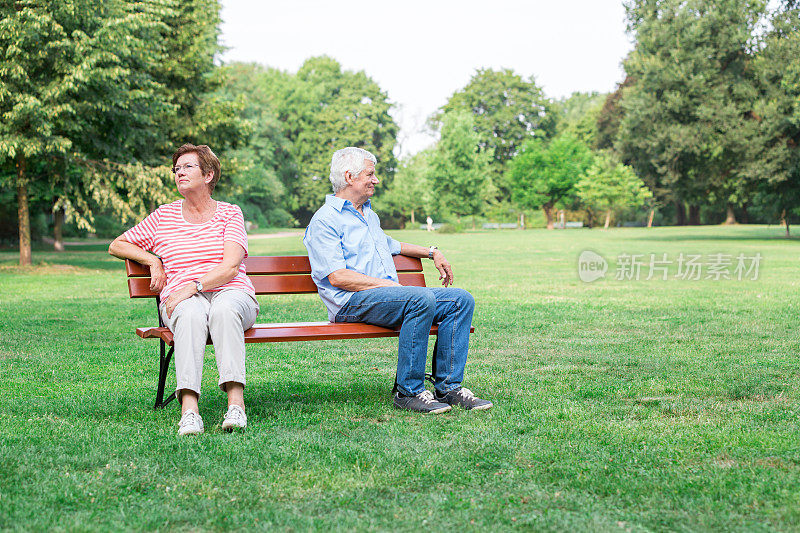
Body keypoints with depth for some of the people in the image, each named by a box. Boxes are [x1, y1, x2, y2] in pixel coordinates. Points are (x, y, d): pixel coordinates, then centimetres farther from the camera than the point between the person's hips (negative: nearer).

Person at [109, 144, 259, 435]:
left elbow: (230, 267, -4)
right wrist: (152, 261, 9)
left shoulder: (229, 213, 11)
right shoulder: (164, 215, 17)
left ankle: (236, 403, -48)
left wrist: (194, 285, -19)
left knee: (224, 309, -39)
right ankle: (188, 410, -51)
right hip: (181, 299, 1)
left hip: (231, 293, -1)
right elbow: (116, 245, 26)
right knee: (191, 313, -37)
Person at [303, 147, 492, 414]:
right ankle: (409, 392, -27)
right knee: (422, 299, -34)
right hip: (352, 302, -9)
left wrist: (432, 252, 36)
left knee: (460, 299, -7)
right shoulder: (325, 221, -4)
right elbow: (337, 277, -15)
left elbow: (389, 245, 46)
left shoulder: (369, 215, 26)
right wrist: (387, 285, -18)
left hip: (389, 290, 9)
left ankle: (448, 387, -12)